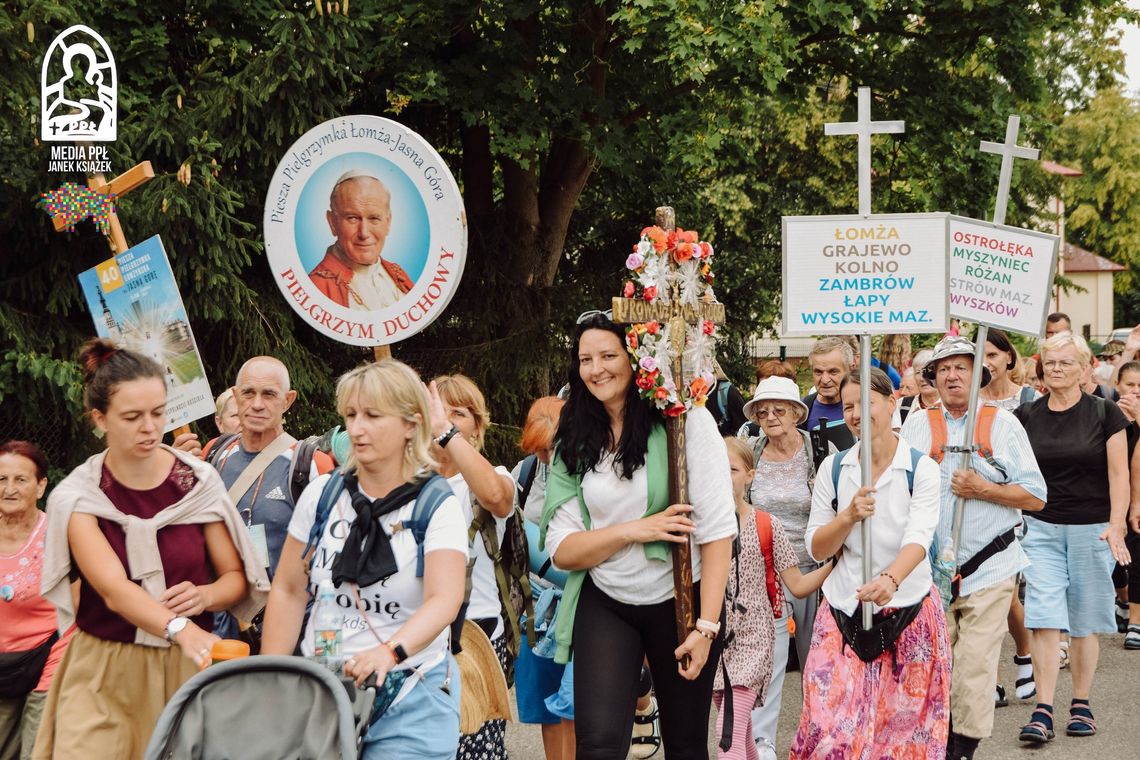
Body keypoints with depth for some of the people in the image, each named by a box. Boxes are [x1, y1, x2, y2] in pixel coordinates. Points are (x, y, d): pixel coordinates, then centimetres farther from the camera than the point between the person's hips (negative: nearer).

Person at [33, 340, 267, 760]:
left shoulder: (199, 481, -2)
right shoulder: (77, 497, -7)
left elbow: (237, 578, 6)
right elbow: (113, 588, -22)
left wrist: (205, 596, -17)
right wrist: (181, 630, -40)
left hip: (188, 667, 1)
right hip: (105, 675, -1)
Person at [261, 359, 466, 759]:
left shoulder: (437, 507, -7)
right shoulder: (322, 494, 4)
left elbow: (444, 599, -22)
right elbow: (288, 592, 9)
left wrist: (390, 652, -40)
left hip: (410, 698, -3)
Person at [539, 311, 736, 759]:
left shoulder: (686, 421, -10)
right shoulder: (575, 441, 2)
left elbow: (717, 528, -13)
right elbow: (561, 550, -1)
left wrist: (707, 625, -18)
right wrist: (633, 530, -17)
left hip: (681, 600, -2)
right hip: (605, 605, 2)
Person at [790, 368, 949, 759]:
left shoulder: (921, 468, -4)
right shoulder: (834, 468, 5)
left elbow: (919, 537, -18)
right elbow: (816, 549, 4)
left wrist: (890, 580, -38)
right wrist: (849, 516, -16)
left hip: (909, 610, -2)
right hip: (844, 610, 2)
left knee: (904, 728, 2)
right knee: (830, 728, -8)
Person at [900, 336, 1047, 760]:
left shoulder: (1002, 423, 5)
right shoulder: (916, 425, 10)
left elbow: (1036, 497, 2)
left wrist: (982, 490, -12)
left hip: (988, 568, -2)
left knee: (976, 667, -3)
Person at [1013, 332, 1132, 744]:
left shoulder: (1104, 413, -2)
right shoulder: (1027, 416, 5)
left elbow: (1118, 475, -4)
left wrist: (1116, 525, -14)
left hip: (1091, 528, -1)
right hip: (1041, 528, 1)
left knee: (1084, 622, 7)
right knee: (1045, 620, -7)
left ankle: (1081, 704, 20)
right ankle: (1043, 710, -7)